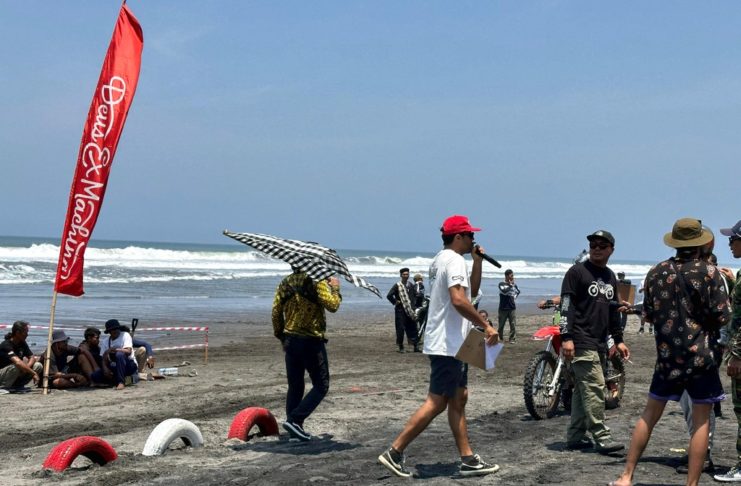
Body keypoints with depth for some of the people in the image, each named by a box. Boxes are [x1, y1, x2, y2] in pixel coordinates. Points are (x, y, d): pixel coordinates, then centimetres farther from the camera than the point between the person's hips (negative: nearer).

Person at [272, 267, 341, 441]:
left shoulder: (285, 284, 7)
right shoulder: (316, 282, -12)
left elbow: (276, 312, 8)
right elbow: (332, 306, -17)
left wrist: (280, 335, 19)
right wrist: (335, 288, 0)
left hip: (290, 340, 6)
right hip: (311, 342, -6)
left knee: (295, 386, 14)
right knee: (321, 386, 3)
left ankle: (294, 430, 14)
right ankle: (294, 420, -10)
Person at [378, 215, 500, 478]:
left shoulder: (440, 260, 17)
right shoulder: (454, 260, -14)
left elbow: (471, 290, 25)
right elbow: (459, 300, -27)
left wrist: (477, 261, 13)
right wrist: (486, 325, -22)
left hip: (448, 344, 11)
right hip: (448, 345, -11)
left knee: (458, 399, 11)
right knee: (437, 402, -7)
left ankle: (468, 459, 15)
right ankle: (395, 452, -5)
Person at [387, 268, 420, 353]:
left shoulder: (411, 285, 9)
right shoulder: (397, 285, -7)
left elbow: (415, 295, 26)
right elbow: (389, 295, -12)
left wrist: (413, 303, 13)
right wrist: (395, 302, -10)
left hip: (410, 310, 5)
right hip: (400, 310, -5)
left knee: (412, 328, 5)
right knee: (400, 328, -3)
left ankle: (415, 346, 10)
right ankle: (401, 347, 6)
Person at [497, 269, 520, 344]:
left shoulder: (514, 284, 7)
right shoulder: (501, 284, -6)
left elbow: (518, 291, 25)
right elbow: (504, 291, -23)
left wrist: (515, 296, 8)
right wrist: (510, 285, -15)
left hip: (512, 308, 3)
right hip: (503, 308, -3)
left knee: (513, 324, -4)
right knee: (501, 324, 6)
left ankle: (513, 339, 1)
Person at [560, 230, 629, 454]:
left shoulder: (610, 277, 19)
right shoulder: (577, 272, -5)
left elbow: (613, 310, 26)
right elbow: (566, 305, -11)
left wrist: (618, 340, 21)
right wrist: (566, 337, -19)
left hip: (599, 342, 8)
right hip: (581, 341, -8)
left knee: (583, 390, 10)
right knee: (594, 387, -12)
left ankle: (575, 437, 14)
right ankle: (601, 437, -10)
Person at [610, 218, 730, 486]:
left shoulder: (656, 272, 3)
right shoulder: (708, 272, -9)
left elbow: (648, 315, 11)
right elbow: (723, 317, -9)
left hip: (667, 355, 4)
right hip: (701, 354, -4)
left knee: (650, 414, 14)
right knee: (701, 421, 4)